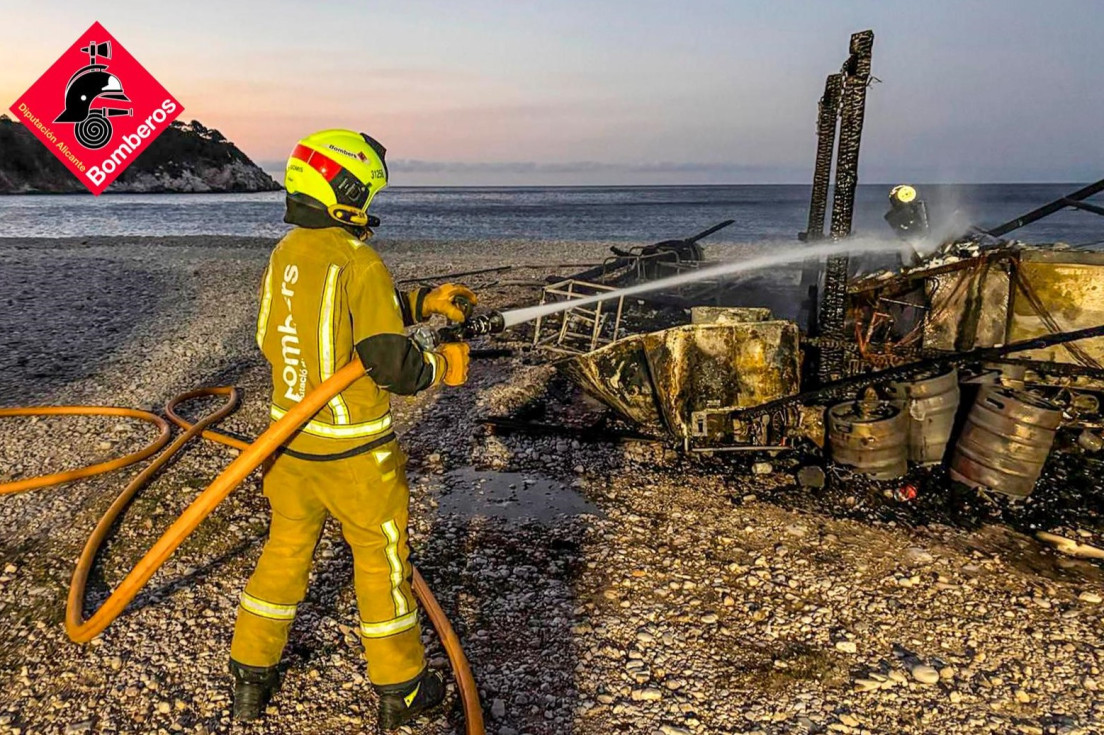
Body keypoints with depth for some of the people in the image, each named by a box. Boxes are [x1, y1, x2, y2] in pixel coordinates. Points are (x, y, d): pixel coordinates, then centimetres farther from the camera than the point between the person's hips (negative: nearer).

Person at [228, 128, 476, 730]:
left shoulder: (283, 254, 3)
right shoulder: (360, 264, -22)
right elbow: (391, 363, -24)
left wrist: (422, 302, 13)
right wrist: (441, 367, -5)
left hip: (290, 434, 7)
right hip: (354, 450, -7)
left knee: (284, 552, 21)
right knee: (381, 561, 10)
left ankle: (251, 679, 34)